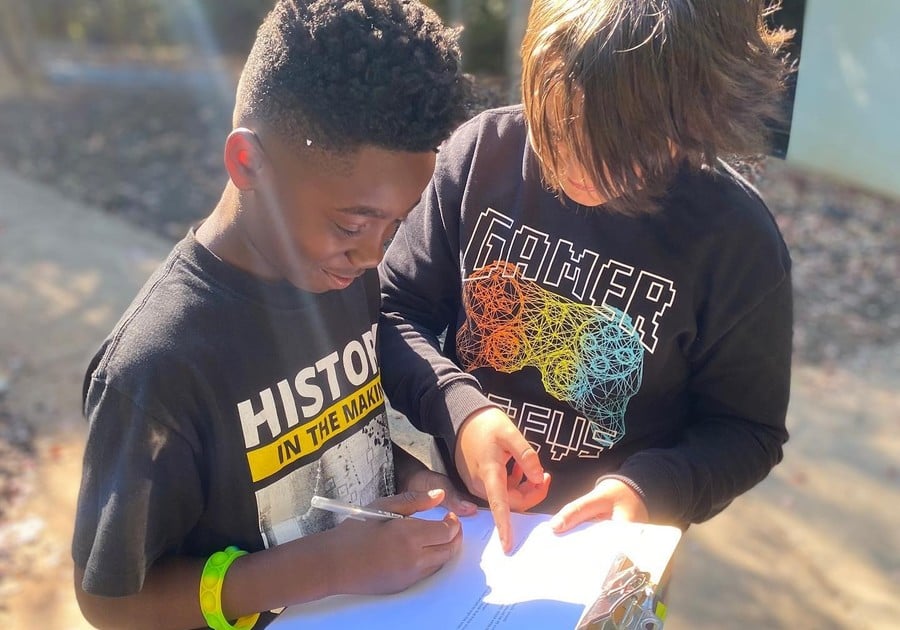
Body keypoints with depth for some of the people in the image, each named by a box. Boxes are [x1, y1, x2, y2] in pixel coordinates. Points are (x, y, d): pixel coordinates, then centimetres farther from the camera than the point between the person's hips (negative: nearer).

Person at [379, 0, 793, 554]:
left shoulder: (736, 239, -15)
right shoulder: (483, 150, -12)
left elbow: (746, 430, -4)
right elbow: (393, 311, -4)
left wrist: (649, 488, -22)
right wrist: (457, 406, -21)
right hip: (459, 506, 1)